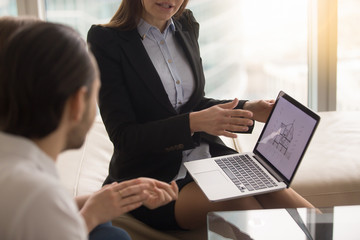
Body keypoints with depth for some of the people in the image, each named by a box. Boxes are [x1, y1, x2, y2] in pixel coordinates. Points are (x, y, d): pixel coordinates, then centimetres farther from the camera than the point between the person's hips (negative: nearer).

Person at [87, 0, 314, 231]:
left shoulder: (186, 25, 8)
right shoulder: (105, 40, -11)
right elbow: (124, 137, -15)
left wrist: (248, 109, -1)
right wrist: (193, 122, -26)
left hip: (208, 156, 5)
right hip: (152, 177, -5)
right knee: (239, 204, -30)